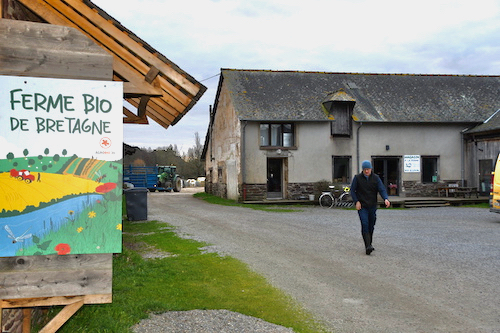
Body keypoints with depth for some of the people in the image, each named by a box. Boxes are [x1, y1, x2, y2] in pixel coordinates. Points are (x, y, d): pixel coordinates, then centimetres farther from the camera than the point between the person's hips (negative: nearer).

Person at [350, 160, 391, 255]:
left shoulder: (376, 178, 2)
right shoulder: (357, 178, -1)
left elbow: (382, 189, -7)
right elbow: (352, 190, 2)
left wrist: (386, 199, -26)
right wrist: (356, 201, -9)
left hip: (372, 206, 3)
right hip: (362, 206, -3)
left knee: (371, 226, 10)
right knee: (365, 225, -16)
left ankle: (369, 244, 27)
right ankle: (368, 246, -22)